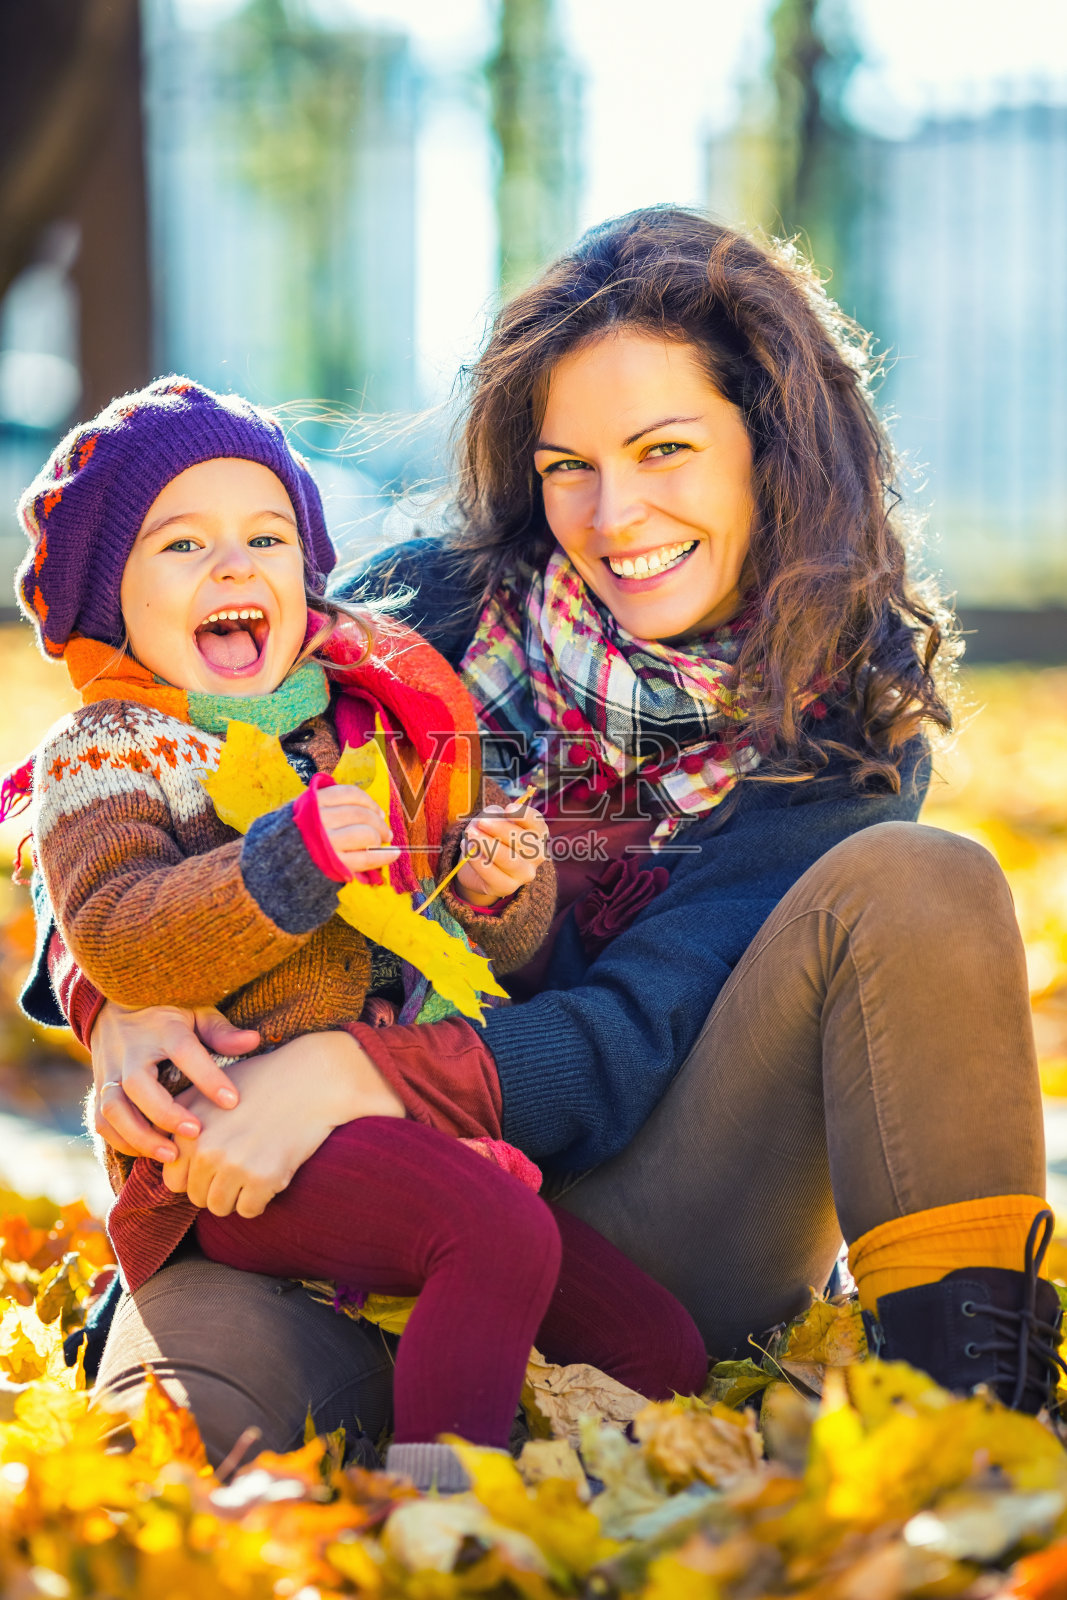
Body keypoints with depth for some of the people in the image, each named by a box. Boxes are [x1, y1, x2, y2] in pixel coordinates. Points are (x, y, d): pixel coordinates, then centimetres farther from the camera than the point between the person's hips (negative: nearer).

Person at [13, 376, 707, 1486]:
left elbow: (499, 954, 23)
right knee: (503, 1235, -32)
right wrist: (287, 865, -24)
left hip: (431, 1125, 7)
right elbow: (118, 946, -14)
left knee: (664, 1358, -4)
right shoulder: (100, 759, 4)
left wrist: (499, 886, 0)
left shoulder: (387, 725, 20)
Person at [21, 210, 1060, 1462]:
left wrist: (356, 1067, -29)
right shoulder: (429, 611, -1)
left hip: (657, 1244, 1)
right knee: (217, 1380, -37)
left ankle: (966, 1395, -24)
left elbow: (637, 1039, -13)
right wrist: (119, 998, -21)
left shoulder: (845, 732, -2)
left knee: (915, 883, -21)